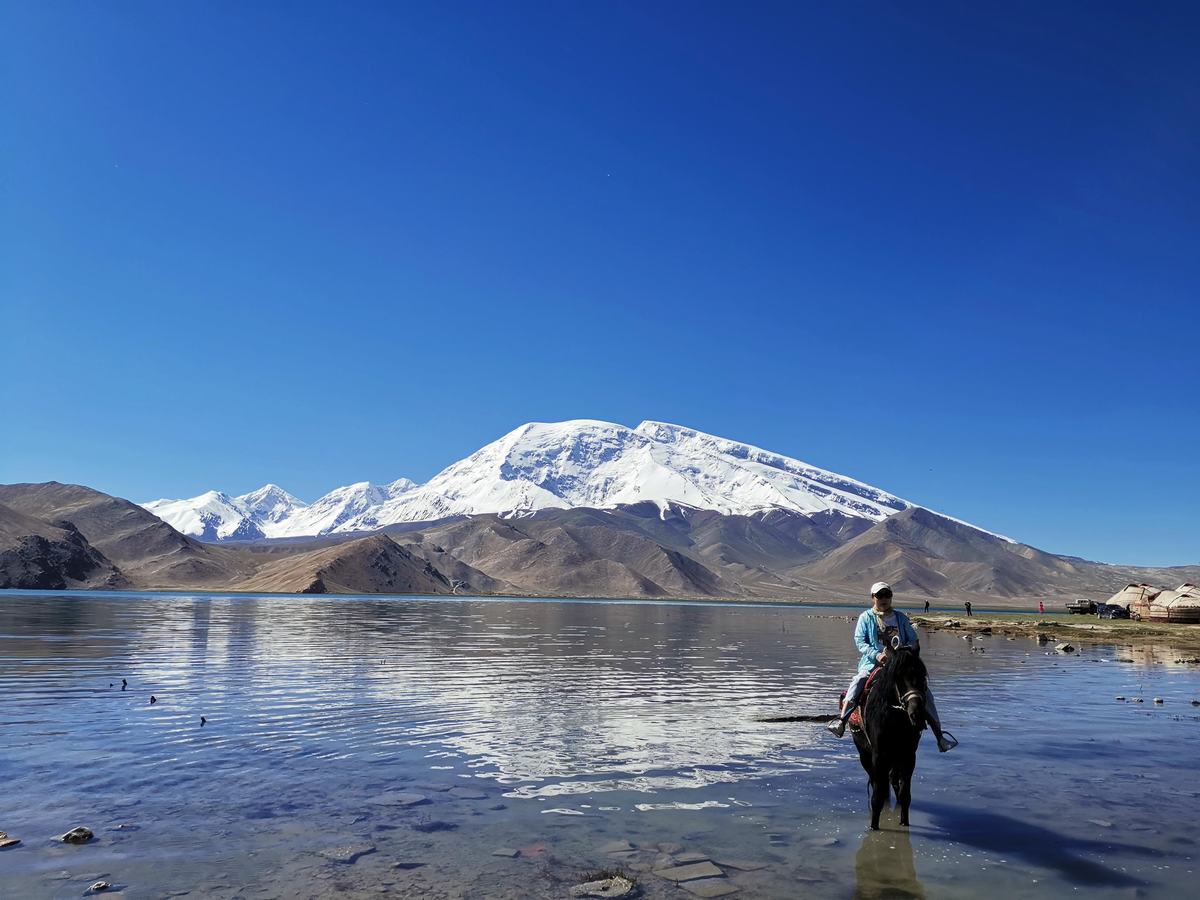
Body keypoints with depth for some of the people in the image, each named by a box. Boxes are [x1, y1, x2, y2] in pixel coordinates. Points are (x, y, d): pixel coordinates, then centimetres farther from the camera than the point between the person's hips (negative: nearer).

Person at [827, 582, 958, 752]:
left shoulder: (900, 617, 15)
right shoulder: (866, 617, 8)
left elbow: (914, 641, 12)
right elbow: (859, 641, -2)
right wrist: (876, 654, -19)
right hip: (873, 662, -3)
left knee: (925, 691, -10)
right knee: (859, 680, -32)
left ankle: (939, 735, 0)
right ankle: (841, 720, -40)